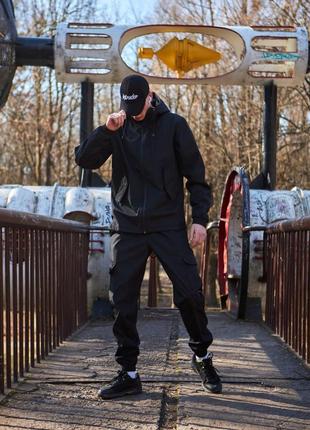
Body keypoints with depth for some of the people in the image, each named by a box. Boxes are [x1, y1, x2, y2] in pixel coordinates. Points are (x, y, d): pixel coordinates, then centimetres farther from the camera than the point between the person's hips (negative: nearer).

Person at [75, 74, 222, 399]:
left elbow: (195, 174, 2)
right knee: (122, 302, 0)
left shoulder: (173, 125, 0)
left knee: (190, 293, -5)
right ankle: (128, 374, 10)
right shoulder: (117, 128, 7)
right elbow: (84, 160, -3)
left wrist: (200, 218, -4)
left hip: (169, 225, -2)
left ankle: (202, 355, 19)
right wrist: (106, 130, -16)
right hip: (127, 227, 2)